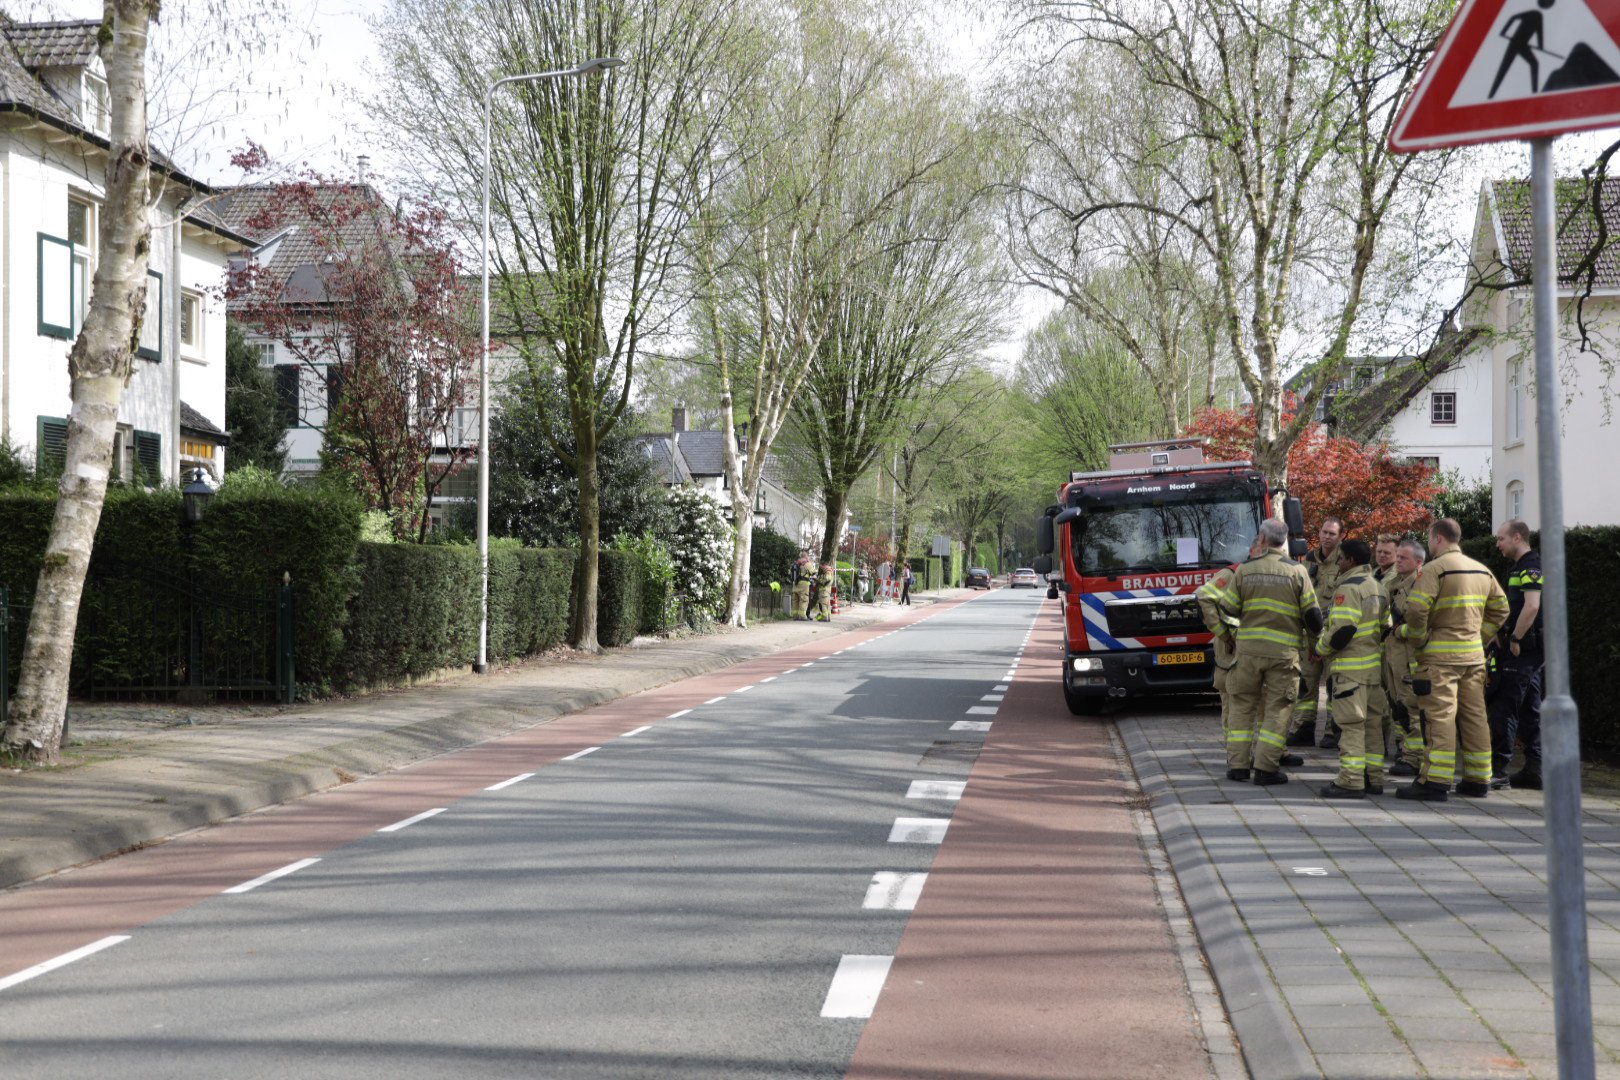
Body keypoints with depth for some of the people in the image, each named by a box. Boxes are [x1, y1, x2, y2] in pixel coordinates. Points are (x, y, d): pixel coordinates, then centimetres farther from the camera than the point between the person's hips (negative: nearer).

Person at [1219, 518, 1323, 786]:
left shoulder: (1245, 570, 0)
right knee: (1277, 710, 5)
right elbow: (1312, 613, -3)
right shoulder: (1297, 571, -3)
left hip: (1248, 648, 1)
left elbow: (1228, 608, 5)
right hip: (1284, 651, -1)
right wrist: (1317, 636, 18)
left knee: (1243, 705, 13)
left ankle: (1239, 766, 11)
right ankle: (1265, 768, 0)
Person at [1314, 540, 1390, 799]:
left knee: (1351, 724, -9)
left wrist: (1321, 648, -6)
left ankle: (1351, 781, -10)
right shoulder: (1377, 587, 17)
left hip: (1349, 666, -10)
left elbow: (1342, 629, -22)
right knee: (1373, 722, 12)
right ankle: (1373, 777, 17)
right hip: (1374, 665, 10)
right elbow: (1385, 626, 20)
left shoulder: (1348, 588, -15)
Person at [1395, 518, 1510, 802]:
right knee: (1474, 715, 11)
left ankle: (1435, 781, -9)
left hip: (1440, 655, -7)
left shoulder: (1435, 569, -11)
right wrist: (1480, 636, 18)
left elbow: (1416, 609, -20)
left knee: (1439, 716, -7)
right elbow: (1500, 609, 20)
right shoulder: (1482, 570, 14)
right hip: (1474, 655, 7)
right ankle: (1478, 780, 17)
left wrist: (1418, 640, -7)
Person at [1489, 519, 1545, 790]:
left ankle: (1498, 770, -9)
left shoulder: (1531, 566, -14)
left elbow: (1532, 606, -25)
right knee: (1529, 711, 11)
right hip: (1528, 652, 10)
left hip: (1522, 650, -10)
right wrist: (1504, 637, 14)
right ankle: (1534, 770, 14)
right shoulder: (1523, 567, 19)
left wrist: (1514, 641, -19)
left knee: (1503, 709, -9)